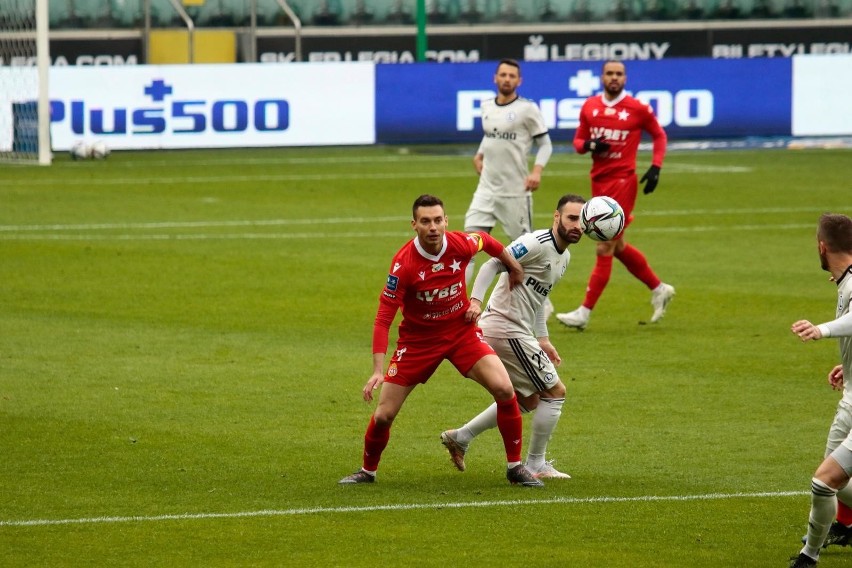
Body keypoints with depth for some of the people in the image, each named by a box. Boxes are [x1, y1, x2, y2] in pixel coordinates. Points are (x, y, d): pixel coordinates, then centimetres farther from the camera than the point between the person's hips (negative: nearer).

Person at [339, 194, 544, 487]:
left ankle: (515, 466, 0)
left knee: (504, 390, -18)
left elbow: (486, 241, 10)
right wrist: (378, 370, -30)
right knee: (383, 415, -2)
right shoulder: (404, 263, -25)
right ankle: (368, 471, 28)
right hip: (418, 339, -2)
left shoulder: (462, 244, -17)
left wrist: (511, 264, 24)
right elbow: (384, 318, -23)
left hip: (462, 330, 2)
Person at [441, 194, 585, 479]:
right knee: (555, 391, -3)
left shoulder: (564, 257, 15)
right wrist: (476, 299, -36)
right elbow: (492, 265, -22)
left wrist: (542, 339, 22)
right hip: (506, 329, -10)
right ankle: (535, 465, 7)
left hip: (514, 332, 10)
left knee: (528, 400, 19)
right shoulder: (538, 244, -16)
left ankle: (461, 437, 22)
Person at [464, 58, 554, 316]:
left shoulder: (527, 109, -7)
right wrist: (479, 155, 11)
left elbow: (545, 144, -4)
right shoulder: (486, 107, 9)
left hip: (515, 191, -5)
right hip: (486, 189, 5)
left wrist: (537, 171, -19)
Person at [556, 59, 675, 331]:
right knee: (617, 246, 15)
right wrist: (589, 145, -9)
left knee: (604, 247, -7)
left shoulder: (637, 109, -5)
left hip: (623, 181, -6)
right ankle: (659, 289, 33)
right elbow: (578, 141, 14)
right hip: (598, 181, 6)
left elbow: (659, 135, 8)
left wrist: (655, 167, -4)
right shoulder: (589, 107, 7)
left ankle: (585, 312, -7)